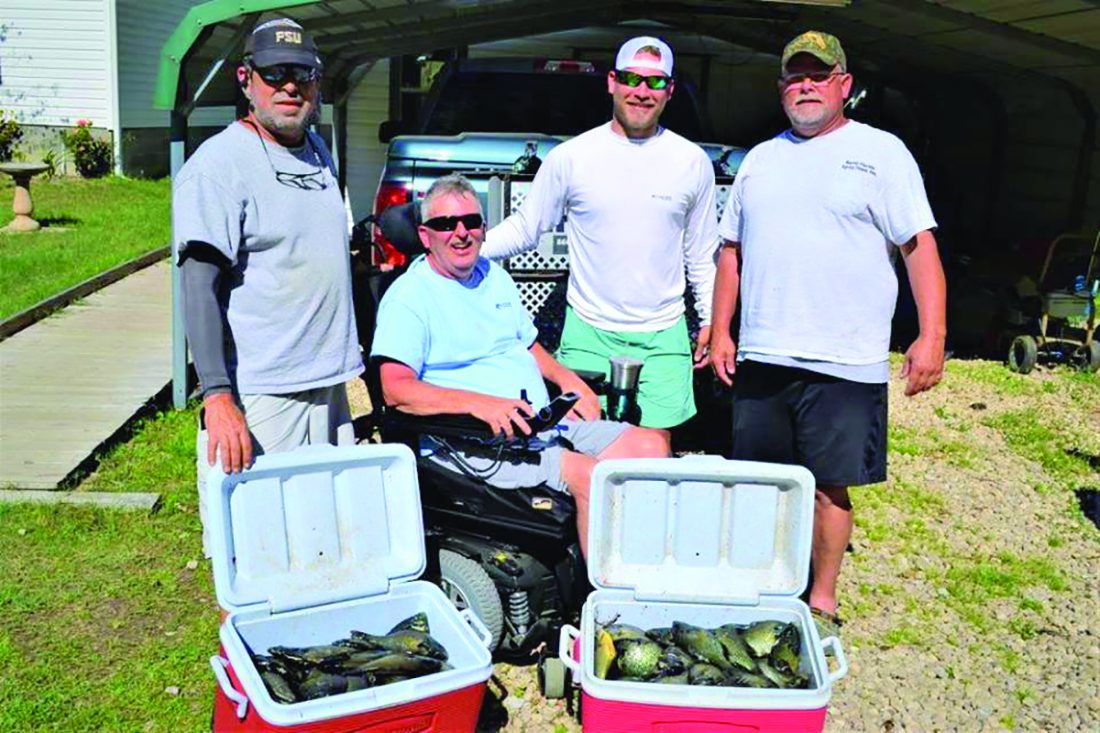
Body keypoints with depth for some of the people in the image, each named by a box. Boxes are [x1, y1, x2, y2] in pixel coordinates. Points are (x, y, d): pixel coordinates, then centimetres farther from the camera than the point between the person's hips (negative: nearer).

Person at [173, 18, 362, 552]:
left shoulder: (318, 152, 12)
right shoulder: (219, 162, -11)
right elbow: (199, 285, -18)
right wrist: (217, 396, -26)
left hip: (330, 385, 7)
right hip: (260, 395, -7)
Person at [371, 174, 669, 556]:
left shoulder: (494, 275, 19)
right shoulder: (408, 296, -6)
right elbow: (396, 390, -19)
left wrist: (566, 378, 9)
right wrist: (480, 404, -30)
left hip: (545, 421, 9)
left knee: (651, 445, -2)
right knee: (591, 475, -27)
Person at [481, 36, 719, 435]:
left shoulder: (693, 162, 6)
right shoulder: (570, 157, -1)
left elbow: (703, 255, 14)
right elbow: (524, 229, 4)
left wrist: (710, 321, 13)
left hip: (664, 338, 2)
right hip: (588, 334, -1)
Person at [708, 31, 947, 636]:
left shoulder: (881, 152, 2)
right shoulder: (760, 159, 16)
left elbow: (919, 245, -4)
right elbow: (732, 249, 18)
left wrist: (931, 336, -14)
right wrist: (720, 331, 10)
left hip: (843, 363, -4)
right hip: (759, 358, 5)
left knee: (829, 488, 3)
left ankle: (822, 603, 19)